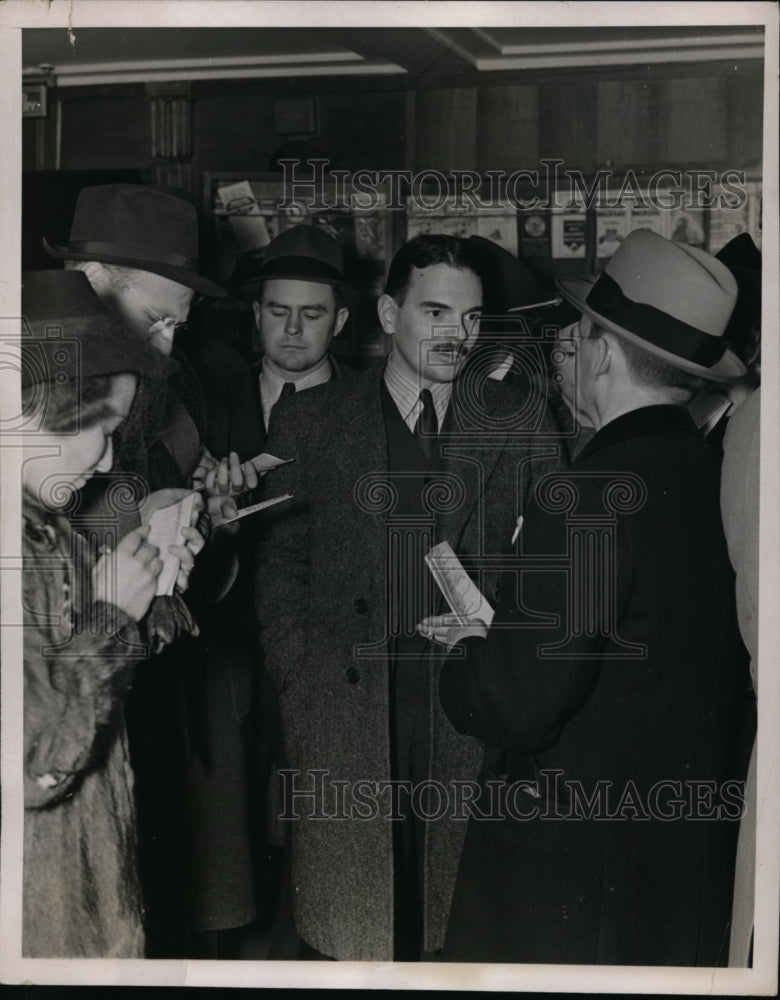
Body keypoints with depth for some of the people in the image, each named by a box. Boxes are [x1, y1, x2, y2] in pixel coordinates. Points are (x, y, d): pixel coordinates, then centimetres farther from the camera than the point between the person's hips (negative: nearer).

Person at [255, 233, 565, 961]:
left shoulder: (522, 421, 8)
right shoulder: (309, 419, 8)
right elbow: (280, 562, 8)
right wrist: (298, 683, 0)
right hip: (346, 704, 0)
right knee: (345, 927, 5)